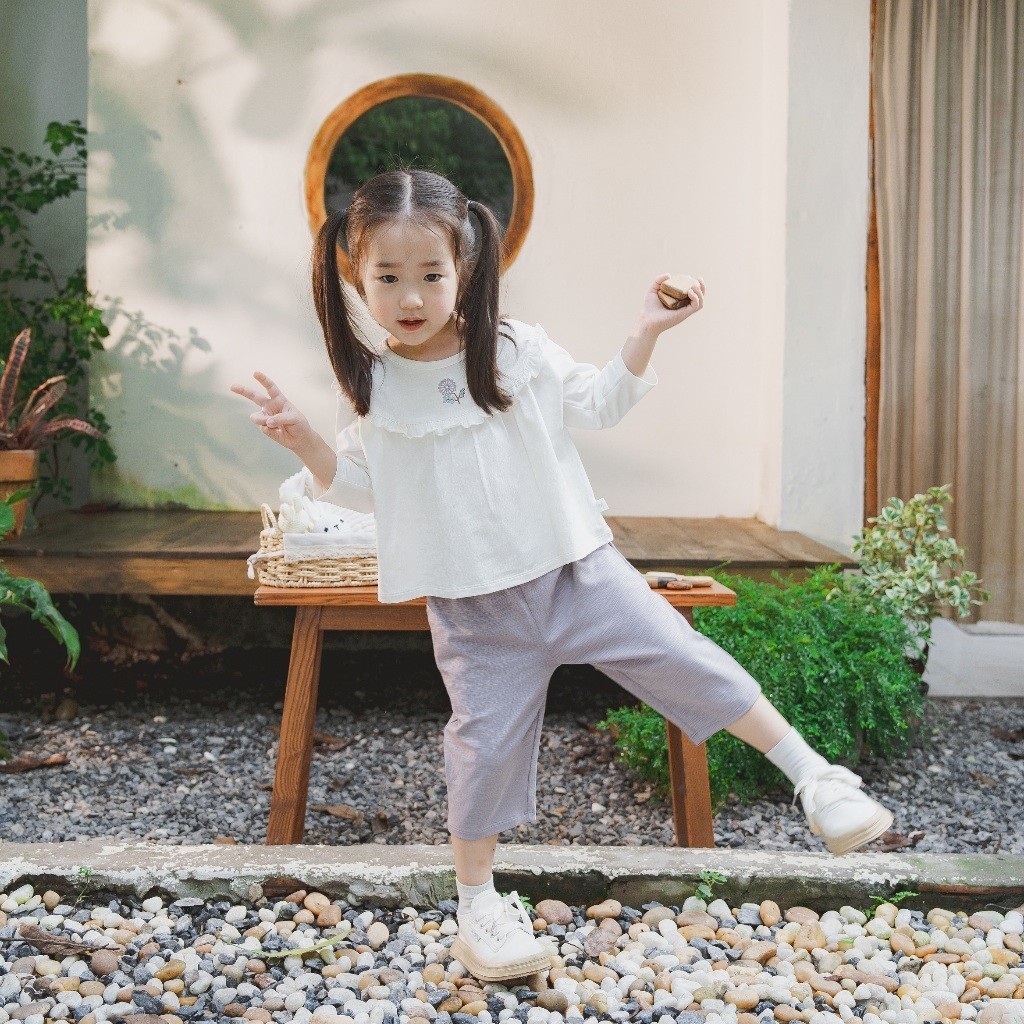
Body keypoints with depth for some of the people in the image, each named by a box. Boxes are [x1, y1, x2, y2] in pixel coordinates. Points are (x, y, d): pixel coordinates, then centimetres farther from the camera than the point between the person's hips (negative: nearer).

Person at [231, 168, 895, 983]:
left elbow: (598, 405, 7)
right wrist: (303, 440, -10)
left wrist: (645, 336, -5)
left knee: (684, 660, -4)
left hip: (577, 570, 1)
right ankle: (478, 901, 23)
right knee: (487, 740, 3)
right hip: (475, 608, 0)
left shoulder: (519, 351, -4)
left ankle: (813, 776, 11)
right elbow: (361, 486, 6)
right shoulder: (371, 387, -3)